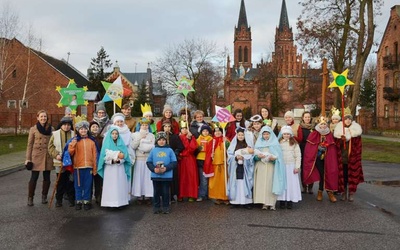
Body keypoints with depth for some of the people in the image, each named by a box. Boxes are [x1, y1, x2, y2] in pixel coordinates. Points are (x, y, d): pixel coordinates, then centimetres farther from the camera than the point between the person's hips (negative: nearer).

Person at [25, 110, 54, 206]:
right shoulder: (33, 129, 1)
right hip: (36, 156, -2)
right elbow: (29, 144, 1)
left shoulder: (51, 129, 5)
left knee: (47, 178, 8)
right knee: (34, 178, 0)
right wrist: (28, 158, -3)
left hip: (48, 156, 2)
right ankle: (30, 198, 11)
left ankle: (44, 196, 22)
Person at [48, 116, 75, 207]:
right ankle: (59, 199, 20)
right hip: (59, 162, 0)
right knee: (60, 182, 8)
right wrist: (56, 155, -9)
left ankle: (71, 199, 18)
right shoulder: (55, 134, 2)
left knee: (71, 181, 6)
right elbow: (51, 147, 4)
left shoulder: (74, 134, 2)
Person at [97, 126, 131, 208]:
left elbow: (124, 156, -1)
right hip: (109, 169, -1)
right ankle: (110, 202, 1)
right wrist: (112, 160, -18)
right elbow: (104, 157, -4)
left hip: (120, 169, 1)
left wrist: (118, 160, -18)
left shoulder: (121, 144, 8)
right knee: (110, 186, -3)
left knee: (120, 186, 0)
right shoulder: (106, 144, 4)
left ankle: (120, 201, 5)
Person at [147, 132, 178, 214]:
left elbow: (174, 163, -2)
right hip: (155, 175, 1)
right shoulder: (153, 150, 3)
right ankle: (156, 207, 22)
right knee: (156, 192, 10)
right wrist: (154, 169, -13)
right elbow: (149, 162, 3)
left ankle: (166, 207, 19)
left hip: (167, 176, -1)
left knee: (165, 192, 6)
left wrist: (166, 168, -16)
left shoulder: (169, 150, -1)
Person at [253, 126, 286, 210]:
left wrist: (274, 157, -20)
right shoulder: (259, 143, 12)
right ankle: (264, 203, 2)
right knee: (262, 184, -3)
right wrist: (258, 156, -15)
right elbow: (255, 155, 7)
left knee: (271, 184, -5)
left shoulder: (275, 143, 7)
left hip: (271, 167, -2)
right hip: (261, 167, 2)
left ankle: (272, 203, 1)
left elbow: (279, 155, 0)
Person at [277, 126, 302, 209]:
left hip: (291, 166, 0)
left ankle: (290, 201, 7)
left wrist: (297, 167, -5)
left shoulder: (294, 143, 1)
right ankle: (282, 201, 8)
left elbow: (298, 155, 0)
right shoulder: (279, 143, 2)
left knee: (291, 182, 1)